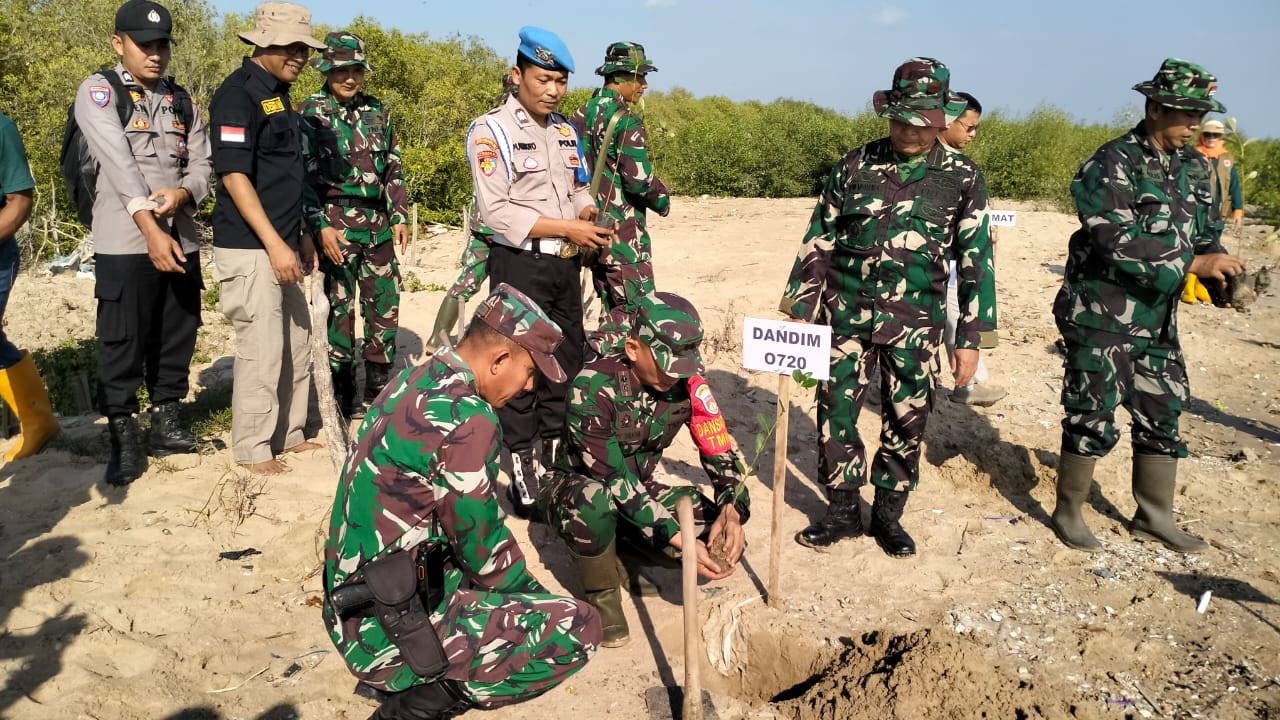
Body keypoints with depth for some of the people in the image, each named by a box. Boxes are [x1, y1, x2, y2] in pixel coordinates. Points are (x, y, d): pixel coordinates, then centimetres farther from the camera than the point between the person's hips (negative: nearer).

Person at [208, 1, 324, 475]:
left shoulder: (279, 94, 15)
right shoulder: (238, 94, -12)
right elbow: (234, 174, -18)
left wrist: (300, 236, 19)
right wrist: (274, 244, -22)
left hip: (281, 244, 9)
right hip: (250, 249, -9)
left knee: (296, 344, 14)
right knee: (261, 350, -4)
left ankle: (287, 434, 27)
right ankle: (252, 450, 9)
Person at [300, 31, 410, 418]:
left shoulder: (376, 111, 12)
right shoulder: (310, 114, -3)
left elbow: (393, 168, 16)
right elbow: (303, 176, -7)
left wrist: (399, 216, 8)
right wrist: (320, 226, -15)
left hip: (378, 223, 5)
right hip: (337, 223, -5)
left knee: (386, 304, 8)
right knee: (340, 308, 1)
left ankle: (379, 388, 22)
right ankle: (344, 396, 13)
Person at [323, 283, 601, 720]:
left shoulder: (411, 382, 5)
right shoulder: (467, 421, -23)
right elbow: (484, 549, -14)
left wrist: (524, 586, 15)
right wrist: (536, 600, 5)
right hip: (389, 633, -9)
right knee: (578, 629, -9)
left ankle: (394, 681, 16)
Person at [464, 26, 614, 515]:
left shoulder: (566, 131, 13)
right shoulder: (491, 131, -9)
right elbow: (495, 212, -17)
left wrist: (590, 215, -5)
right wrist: (566, 228, -19)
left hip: (565, 264, 7)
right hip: (519, 266, -7)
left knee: (566, 362, 12)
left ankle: (554, 454, 26)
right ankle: (520, 470, 9)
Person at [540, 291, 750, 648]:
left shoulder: (687, 382, -13)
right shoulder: (593, 387, -28)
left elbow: (720, 451, -10)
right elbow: (614, 480, -31)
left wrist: (732, 510, -30)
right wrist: (679, 540, -36)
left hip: (639, 489, 5)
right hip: (574, 488, -4)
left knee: (722, 539, -18)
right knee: (595, 500, -41)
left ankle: (620, 554, 5)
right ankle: (602, 593, -11)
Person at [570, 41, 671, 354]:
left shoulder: (581, 115, 10)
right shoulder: (625, 120, -15)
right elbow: (639, 180, -19)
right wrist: (662, 198, 0)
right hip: (622, 230, -9)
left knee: (613, 308, 17)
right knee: (638, 309, -4)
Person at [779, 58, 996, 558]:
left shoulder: (962, 177, 0)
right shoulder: (855, 166, 2)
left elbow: (975, 259, 2)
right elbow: (819, 240, 6)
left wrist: (970, 338, -1)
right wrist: (798, 310, 3)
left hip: (915, 325, 0)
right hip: (846, 316, 1)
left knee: (906, 422, 7)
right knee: (834, 413, 3)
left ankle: (888, 515, 26)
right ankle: (842, 512, 20)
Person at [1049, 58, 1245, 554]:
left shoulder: (1193, 167, 10)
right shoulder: (1111, 165, -14)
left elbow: (1205, 233, 16)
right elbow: (1119, 245, -23)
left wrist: (1223, 270, -4)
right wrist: (1193, 265, -23)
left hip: (1157, 319, 8)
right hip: (1102, 317, -8)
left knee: (1162, 418, 13)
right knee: (1093, 419, -1)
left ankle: (1154, 517, 29)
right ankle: (1068, 513, 16)